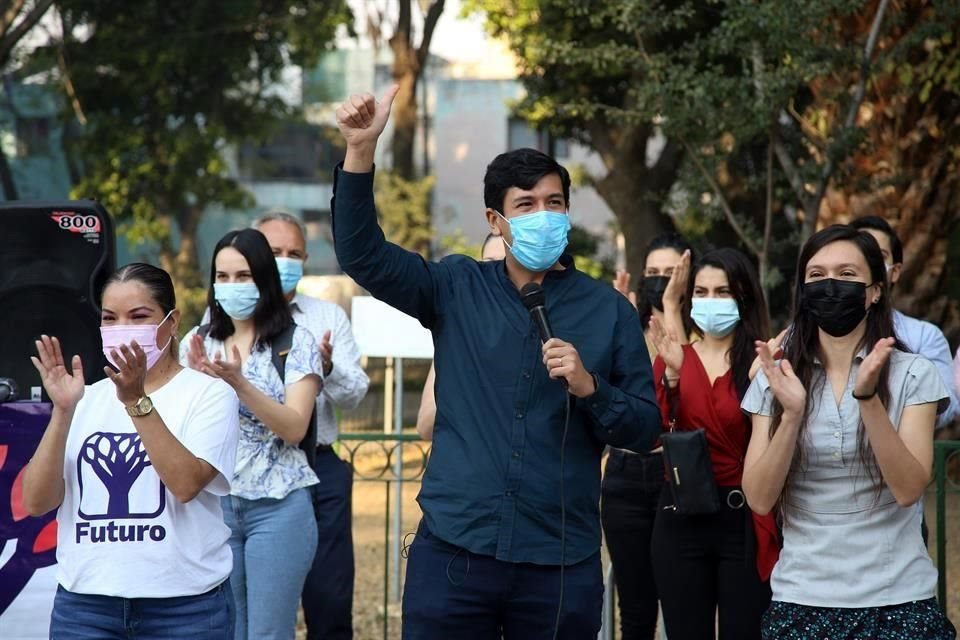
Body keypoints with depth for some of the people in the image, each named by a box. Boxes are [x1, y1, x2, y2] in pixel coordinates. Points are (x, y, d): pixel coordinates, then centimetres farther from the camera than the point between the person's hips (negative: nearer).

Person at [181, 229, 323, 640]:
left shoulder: (296, 342, -2)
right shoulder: (199, 342, 9)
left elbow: (294, 429, -11)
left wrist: (238, 382, -23)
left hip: (277, 507, -4)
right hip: (213, 505, 4)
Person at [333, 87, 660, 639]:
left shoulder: (608, 309, 3)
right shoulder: (456, 290, 6)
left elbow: (645, 429, 4)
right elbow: (362, 253, -4)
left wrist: (589, 387, -16)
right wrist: (361, 151, -17)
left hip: (562, 561, 0)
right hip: (454, 549, 0)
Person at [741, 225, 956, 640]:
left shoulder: (913, 374, -3)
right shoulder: (776, 377, 3)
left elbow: (908, 489, -14)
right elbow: (760, 500, -6)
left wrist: (868, 396, -24)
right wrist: (791, 413, -19)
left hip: (896, 600, -1)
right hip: (801, 600, 2)